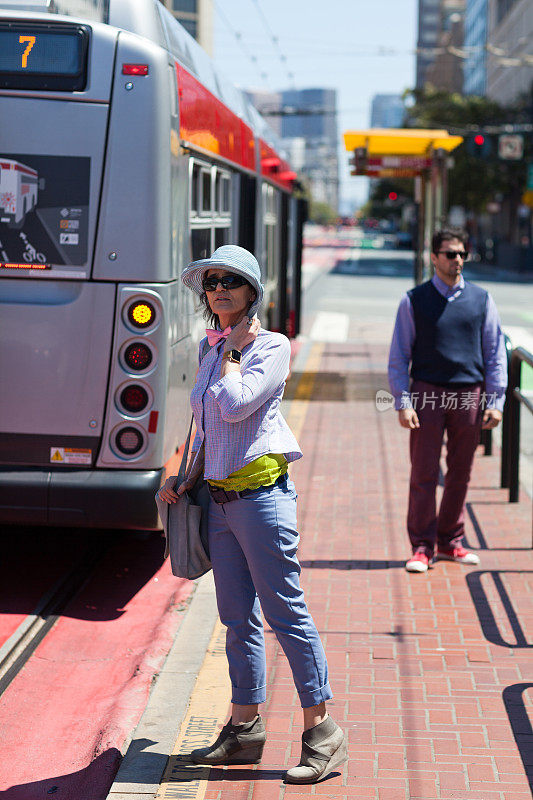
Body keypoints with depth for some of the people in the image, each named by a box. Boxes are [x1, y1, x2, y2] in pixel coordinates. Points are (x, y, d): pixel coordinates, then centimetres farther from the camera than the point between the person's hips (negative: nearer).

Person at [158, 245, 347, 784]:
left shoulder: (271, 346, -7)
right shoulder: (211, 350, 14)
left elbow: (235, 405, -21)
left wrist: (232, 349, -6)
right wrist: (188, 478, 14)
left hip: (262, 492, -7)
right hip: (219, 496, 7)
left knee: (286, 612, -4)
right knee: (239, 618, 12)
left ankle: (321, 731, 5)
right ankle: (245, 729, 22)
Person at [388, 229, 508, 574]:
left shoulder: (482, 299, 8)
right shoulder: (414, 300, 3)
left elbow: (496, 354, 10)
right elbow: (399, 356, 2)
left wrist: (495, 402, 2)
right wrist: (403, 403, -7)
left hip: (469, 395, 2)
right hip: (427, 392, -2)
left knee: (461, 473, 9)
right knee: (424, 473, -2)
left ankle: (450, 541, 22)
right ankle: (423, 546, 7)